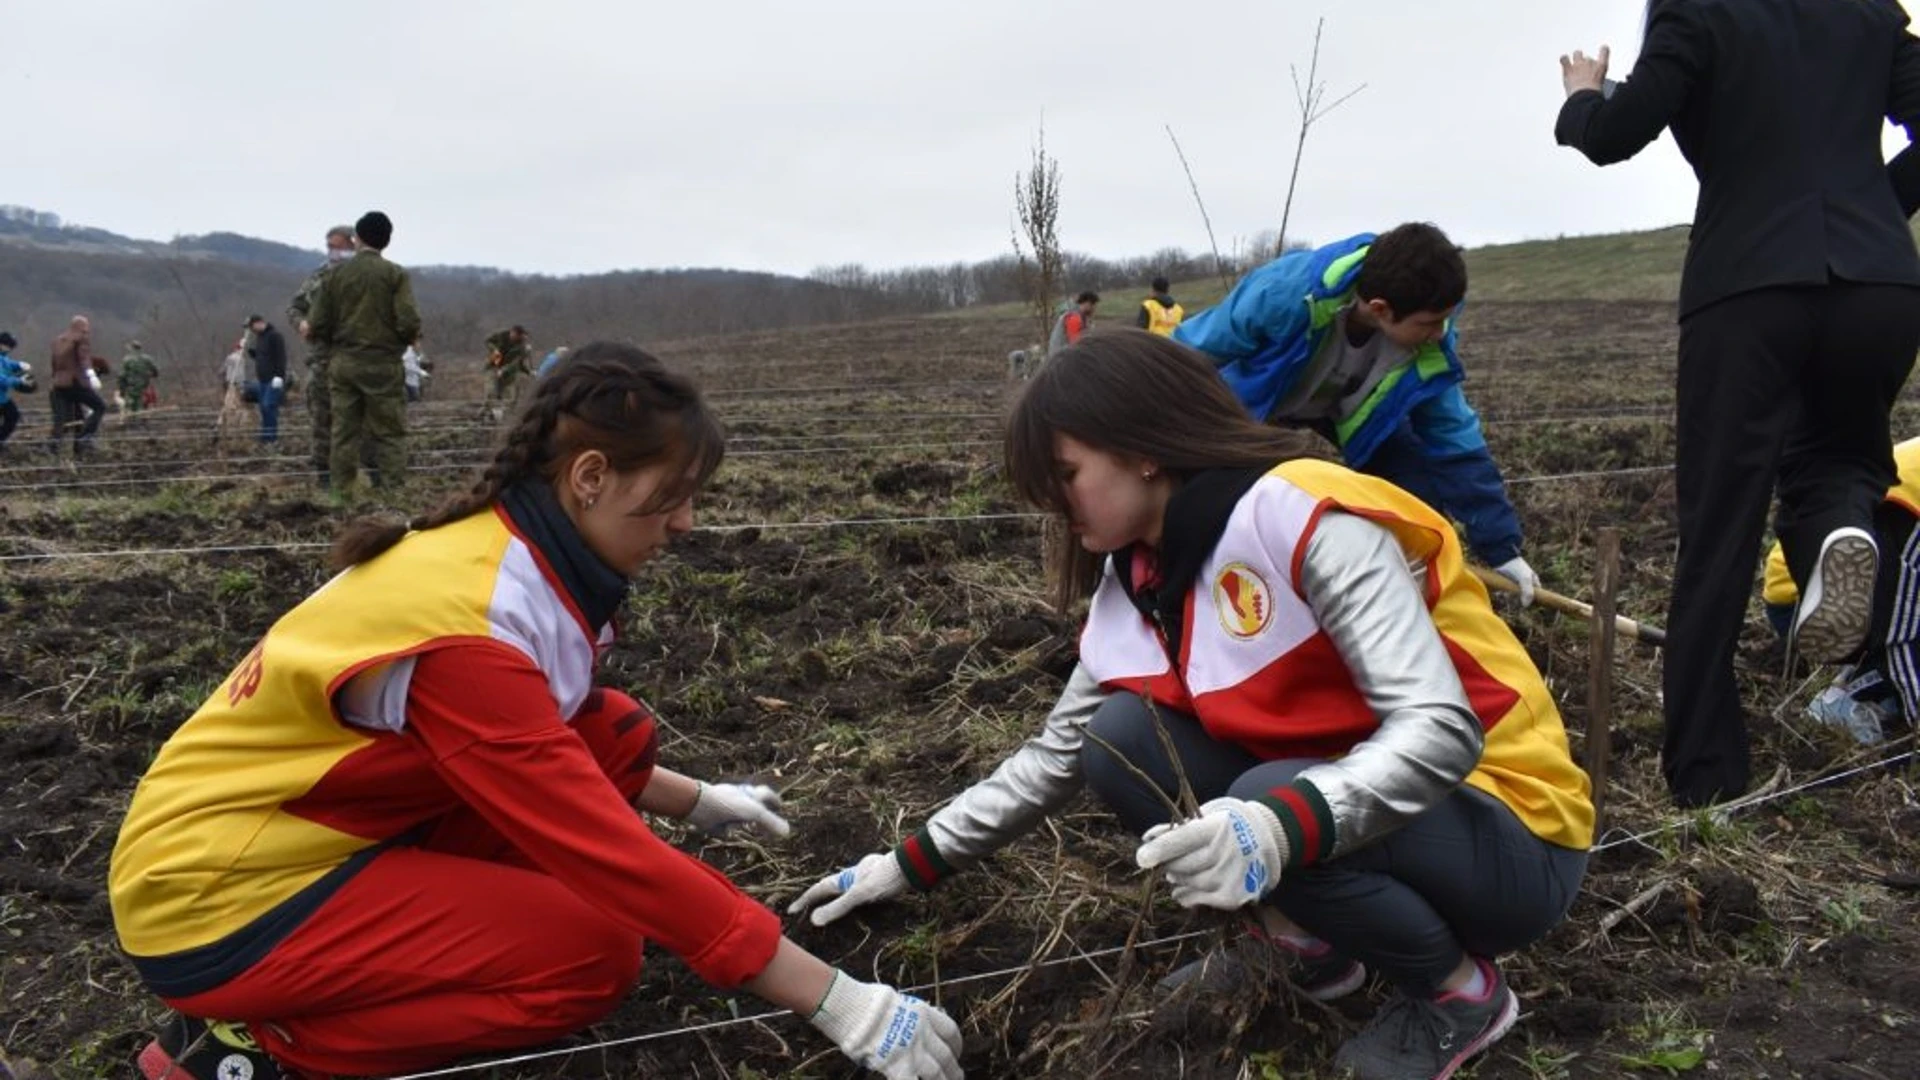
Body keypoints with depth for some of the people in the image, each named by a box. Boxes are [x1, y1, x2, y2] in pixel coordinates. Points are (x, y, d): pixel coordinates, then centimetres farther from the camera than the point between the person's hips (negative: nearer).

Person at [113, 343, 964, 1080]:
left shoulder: (507, 557, -3)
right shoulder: (469, 628, -30)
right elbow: (609, 849, -29)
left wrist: (697, 802, 18)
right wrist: (838, 1003, -25)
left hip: (321, 830, 9)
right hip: (219, 903, -9)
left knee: (609, 733, -1)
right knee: (594, 953, -15)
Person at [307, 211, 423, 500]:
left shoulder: (334, 274, 3)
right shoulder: (395, 275, -6)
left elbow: (317, 326, 2)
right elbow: (408, 322, -14)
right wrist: (411, 338, 8)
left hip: (342, 364, 3)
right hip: (382, 364, -3)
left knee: (343, 431, 9)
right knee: (389, 433, 2)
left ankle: (341, 494, 12)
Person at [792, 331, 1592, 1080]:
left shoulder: (1306, 516, -24)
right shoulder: (1140, 581, 0)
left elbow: (1440, 731, -31)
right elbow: (1057, 753, 8)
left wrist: (1279, 828, -47)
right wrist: (908, 866, 6)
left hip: (1507, 836, -6)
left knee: (1267, 811, -34)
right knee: (1121, 742, -12)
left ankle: (1460, 989, -4)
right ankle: (1306, 942, 7)